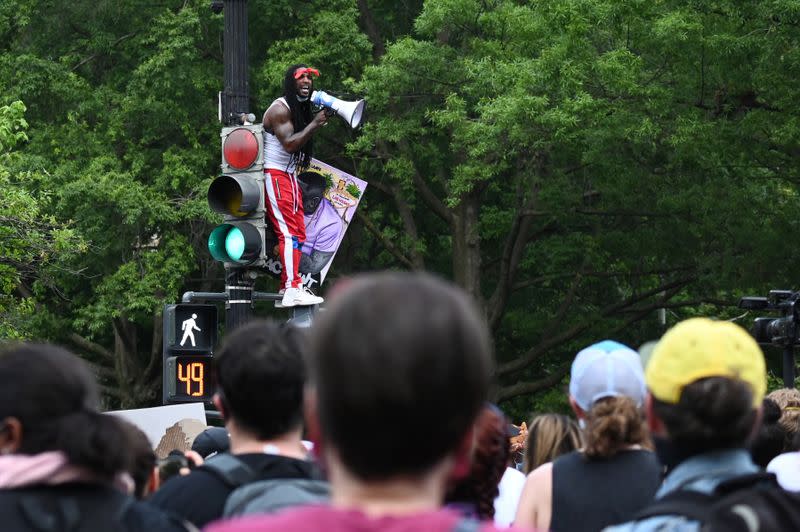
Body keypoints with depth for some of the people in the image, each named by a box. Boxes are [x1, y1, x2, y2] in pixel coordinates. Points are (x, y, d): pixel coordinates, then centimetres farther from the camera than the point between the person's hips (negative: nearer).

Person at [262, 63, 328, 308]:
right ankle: (292, 290, -23)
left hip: (289, 176, 10)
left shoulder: (301, 109, 17)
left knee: (297, 233, 9)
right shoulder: (280, 109, -13)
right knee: (288, 232, -17)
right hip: (274, 175, -10)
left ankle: (288, 289, 12)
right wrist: (315, 124, -23)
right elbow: (289, 143, -24)